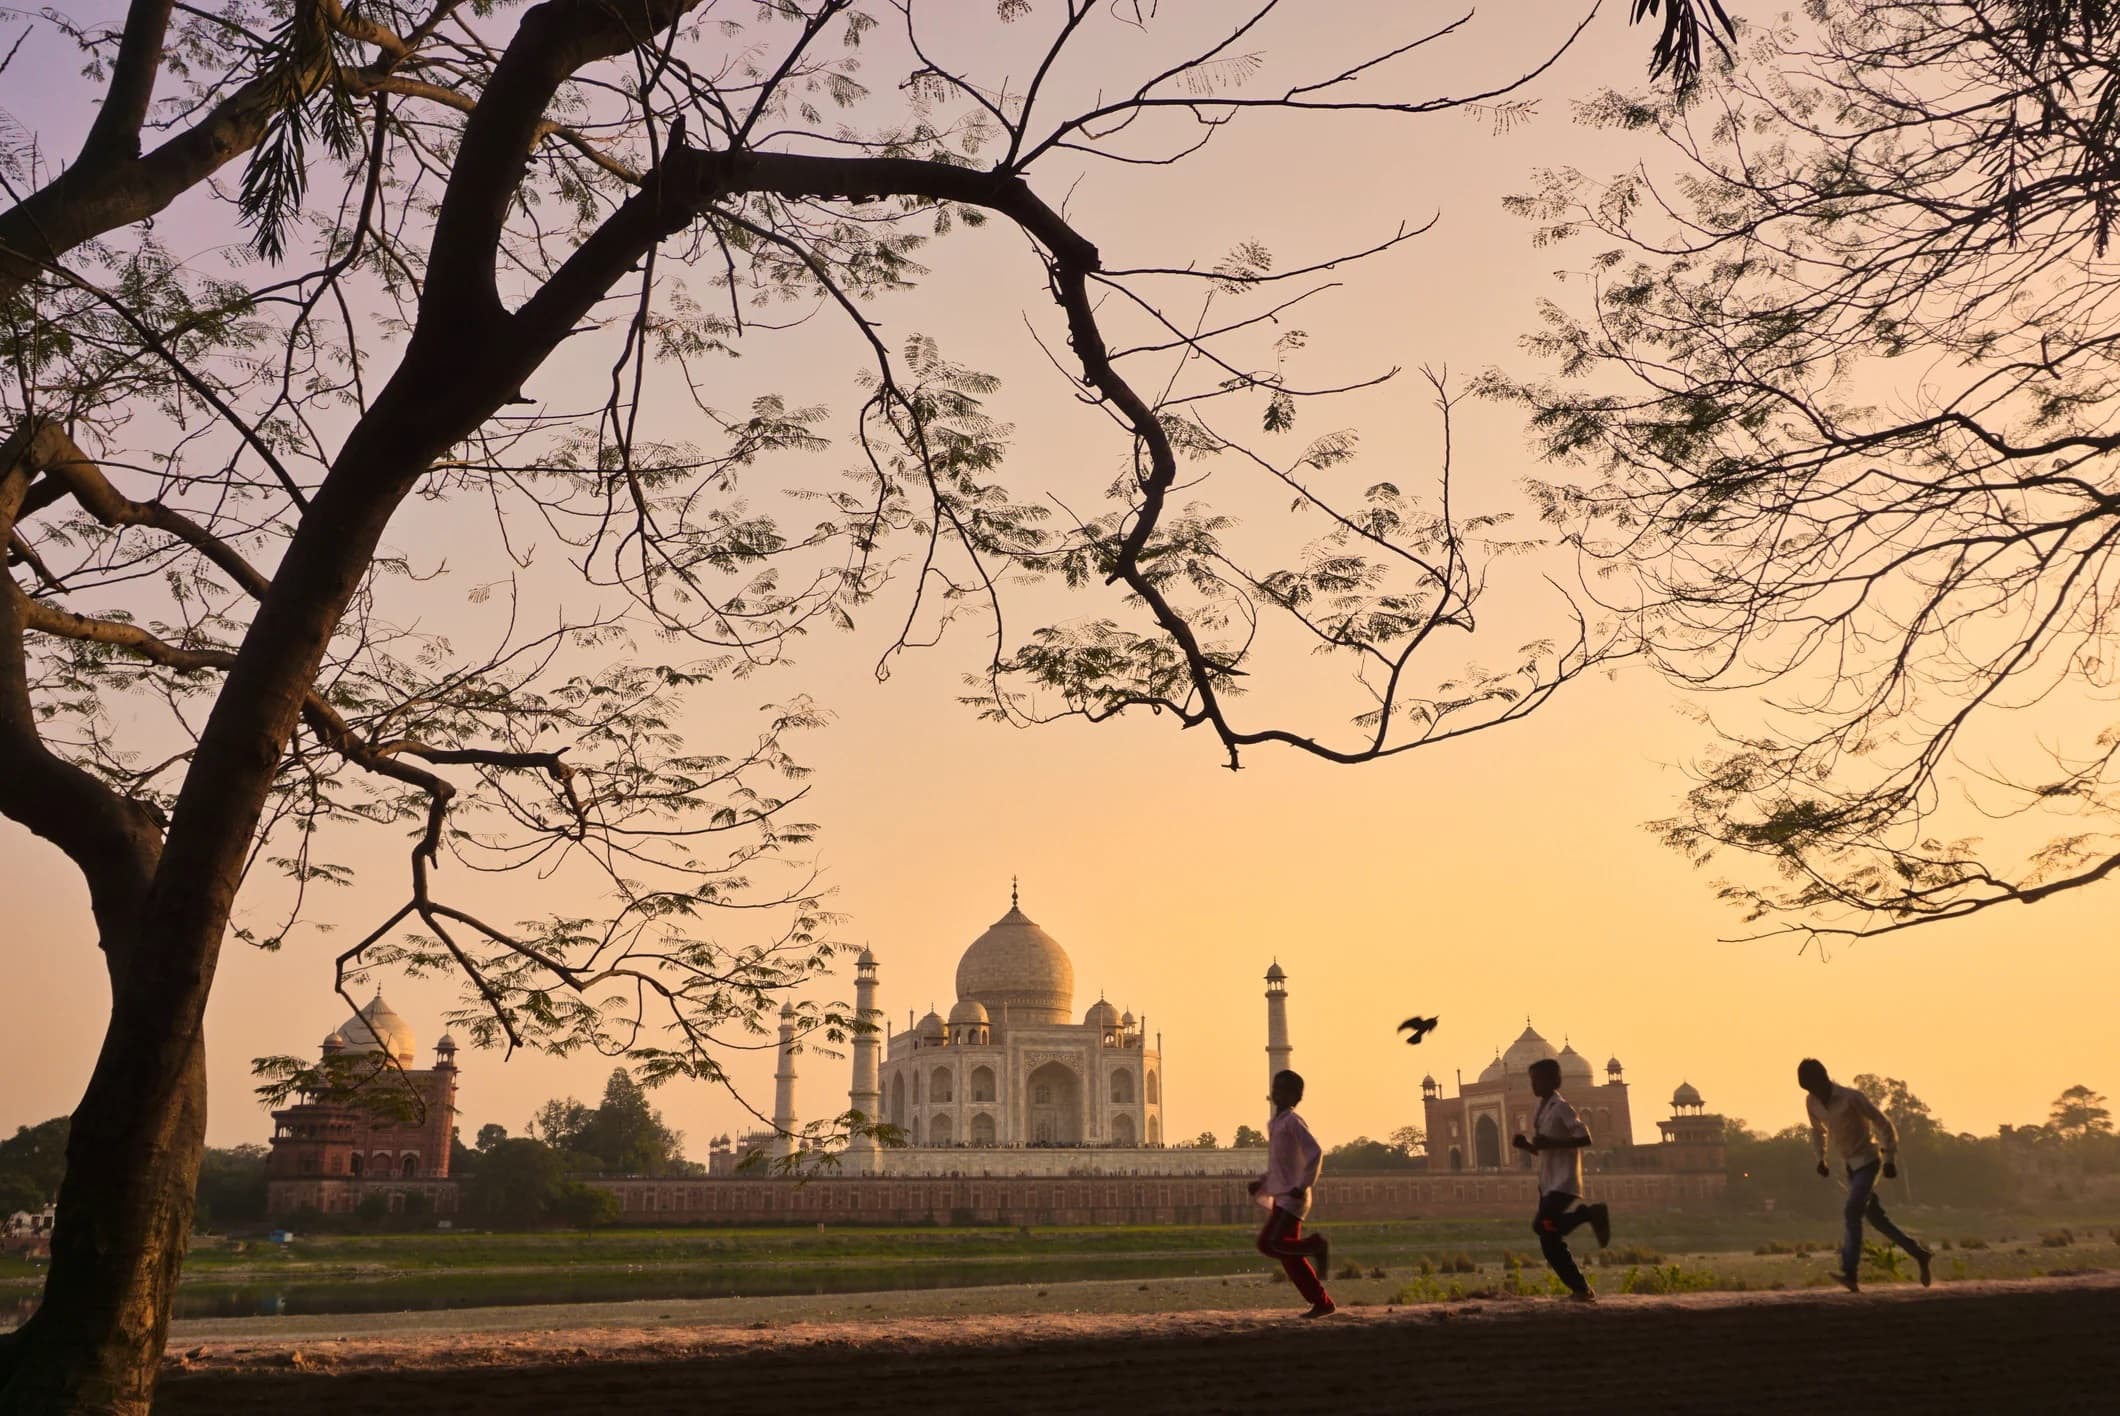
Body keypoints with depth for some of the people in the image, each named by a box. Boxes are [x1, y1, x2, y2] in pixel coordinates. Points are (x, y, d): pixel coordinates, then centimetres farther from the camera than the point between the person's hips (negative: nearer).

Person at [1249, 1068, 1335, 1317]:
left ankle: (1315, 1244, -1)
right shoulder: (1274, 1124, 17)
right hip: (1280, 1198, 9)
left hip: (1292, 1198, -9)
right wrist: (1260, 1183, 14)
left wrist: (1302, 1187, -23)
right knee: (1289, 1257, 7)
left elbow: (1315, 1153, -21)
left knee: (1268, 1244, -17)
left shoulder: (1292, 1121, -10)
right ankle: (1322, 1303, 13)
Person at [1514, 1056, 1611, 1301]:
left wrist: (1550, 1143, -24)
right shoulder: (1543, 1110, 15)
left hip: (1563, 1182, -9)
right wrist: (1525, 1144, 4)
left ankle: (1589, 1213, -5)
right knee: (1549, 1243, 6)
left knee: (1542, 1225, -23)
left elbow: (1585, 1138, -20)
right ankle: (1581, 1290, 13)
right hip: (1547, 1183, 9)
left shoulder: (1561, 1107, -12)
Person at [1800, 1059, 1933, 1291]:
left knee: (1851, 1213, -19)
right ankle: (1919, 1254, 26)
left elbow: (1884, 1124, -15)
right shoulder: (1811, 1102, -1)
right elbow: (1818, 1129, 18)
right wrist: (1820, 1159, 10)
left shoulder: (1851, 1098, -22)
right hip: (1851, 1164, 7)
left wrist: (1890, 1159, -16)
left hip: (1868, 1160, -7)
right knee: (1874, 1216, 11)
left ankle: (1850, 1274, -23)